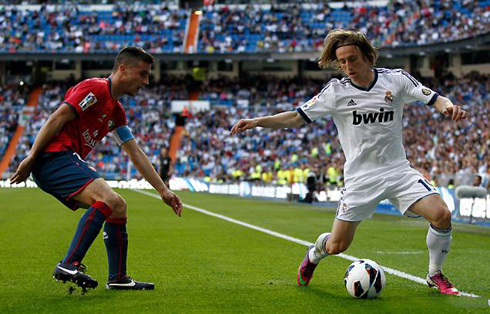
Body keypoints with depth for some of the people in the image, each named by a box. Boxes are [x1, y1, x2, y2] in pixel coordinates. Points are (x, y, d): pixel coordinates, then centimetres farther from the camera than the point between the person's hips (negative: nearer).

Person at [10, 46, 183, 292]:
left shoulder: (116, 112, 22)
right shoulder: (96, 88, -8)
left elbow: (136, 155, 24)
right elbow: (56, 119, -14)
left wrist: (163, 190, 21)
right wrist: (31, 157, -18)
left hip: (71, 162, 10)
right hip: (53, 156, -10)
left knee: (118, 207, 9)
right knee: (107, 199, -26)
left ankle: (118, 278, 12)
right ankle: (69, 265, -27)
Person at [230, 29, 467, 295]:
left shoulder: (395, 79, -3)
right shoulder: (336, 91, -5)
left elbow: (435, 99, -3)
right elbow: (296, 118, -3)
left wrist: (448, 107, -26)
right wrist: (257, 122, -14)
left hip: (398, 170, 1)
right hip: (360, 178, -1)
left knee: (441, 215, -19)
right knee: (336, 246, -3)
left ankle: (435, 275, 7)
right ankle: (314, 254, 37)